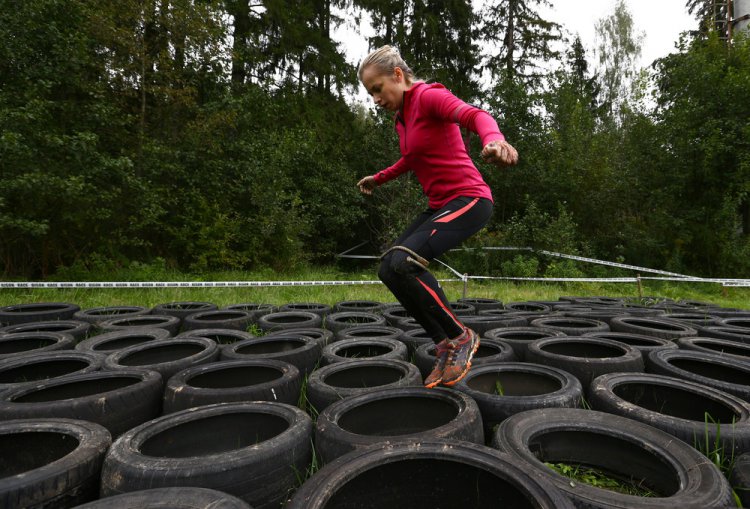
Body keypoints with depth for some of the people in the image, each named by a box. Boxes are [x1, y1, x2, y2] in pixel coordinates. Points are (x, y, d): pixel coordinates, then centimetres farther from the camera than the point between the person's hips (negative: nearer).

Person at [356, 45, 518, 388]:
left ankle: (460, 336, -6)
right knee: (387, 268, 2)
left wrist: (493, 140, -51)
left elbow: (475, 115, -29)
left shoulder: (430, 96, -9)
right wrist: (378, 179, 45)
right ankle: (444, 345, 8)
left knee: (403, 262, -26)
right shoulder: (401, 117, 16)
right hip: (439, 205, 10)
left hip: (469, 199, -9)